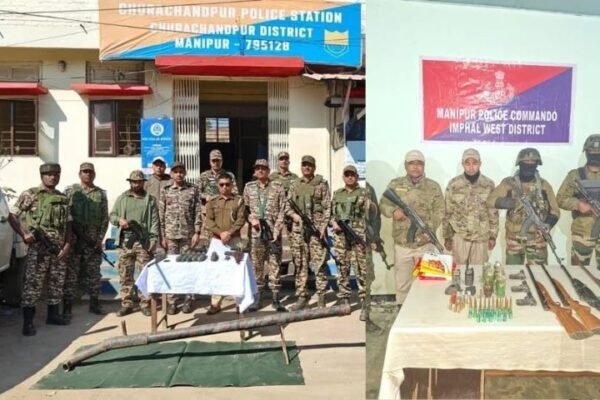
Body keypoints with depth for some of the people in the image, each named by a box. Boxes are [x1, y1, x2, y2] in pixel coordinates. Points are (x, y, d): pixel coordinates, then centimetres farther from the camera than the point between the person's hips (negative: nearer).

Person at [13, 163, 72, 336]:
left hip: (59, 248, 5)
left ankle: (53, 314, 24)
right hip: (38, 247, -5)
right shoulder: (30, 194, -1)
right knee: (32, 284, -5)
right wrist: (23, 234, -13)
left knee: (57, 283, 11)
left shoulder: (63, 199, 12)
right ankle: (28, 322, 1)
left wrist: (67, 245, 0)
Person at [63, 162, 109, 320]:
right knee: (71, 274, 0)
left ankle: (94, 303, 19)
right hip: (73, 240, -2)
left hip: (93, 241, 2)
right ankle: (67, 306, 7)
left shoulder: (101, 194, 8)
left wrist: (100, 238, -1)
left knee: (94, 273, 9)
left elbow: (104, 219, 8)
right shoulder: (70, 191, 2)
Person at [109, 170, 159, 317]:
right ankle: (126, 304, 14)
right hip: (125, 241, 2)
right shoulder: (122, 198, 12)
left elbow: (154, 221, 2)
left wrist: (154, 239, -7)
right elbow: (112, 215, 14)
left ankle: (145, 304, 8)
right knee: (125, 274, 5)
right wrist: (119, 220, -9)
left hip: (144, 241, -2)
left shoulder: (150, 199, 7)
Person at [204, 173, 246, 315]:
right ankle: (215, 303, 9)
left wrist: (229, 232, -17)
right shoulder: (212, 202, 8)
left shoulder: (239, 200, 4)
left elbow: (241, 219, -4)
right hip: (217, 240, 1)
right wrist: (220, 233, -15)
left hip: (234, 239, -1)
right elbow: (208, 221, 0)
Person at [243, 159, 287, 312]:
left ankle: (276, 298, 6)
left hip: (273, 231, -2)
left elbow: (282, 210, -1)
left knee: (274, 264, 0)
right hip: (255, 232, 2)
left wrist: (277, 230, -9)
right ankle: (257, 297, 14)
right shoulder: (249, 187, 9)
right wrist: (252, 219, -9)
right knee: (256, 265, 5)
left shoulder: (278, 187, 2)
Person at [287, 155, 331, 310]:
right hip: (298, 228, 4)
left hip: (317, 227, -3)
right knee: (300, 264, 6)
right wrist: (293, 214, -6)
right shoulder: (295, 185, 14)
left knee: (319, 262, -4)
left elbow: (327, 207, -1)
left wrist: (323, 226, -10)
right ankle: (302, 296, 12)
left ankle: (321, 296, 4)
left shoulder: (322, 183, 4)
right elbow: (287, 205, 14)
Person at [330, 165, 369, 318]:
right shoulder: (337, 194, 17)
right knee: (342, 268, 7)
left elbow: (370, 214, 0)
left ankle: (365, 304, -3)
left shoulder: (364, 193, 6)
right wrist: (333, 222, -2)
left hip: (359, 235, -3)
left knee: (362, 269, -6)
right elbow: (329, 213, 20)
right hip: (340, 236, 4)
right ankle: (344, 300, 17)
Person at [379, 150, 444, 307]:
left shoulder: (433, 186, 2)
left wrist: (429, 229, -18)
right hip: (402, 244, 0)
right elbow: (383, 204, 5)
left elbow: (439, 212, -2)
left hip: (425, 244, 0)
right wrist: (393, 211, -18)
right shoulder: (395, 184, 4)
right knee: (402, 282, 10)